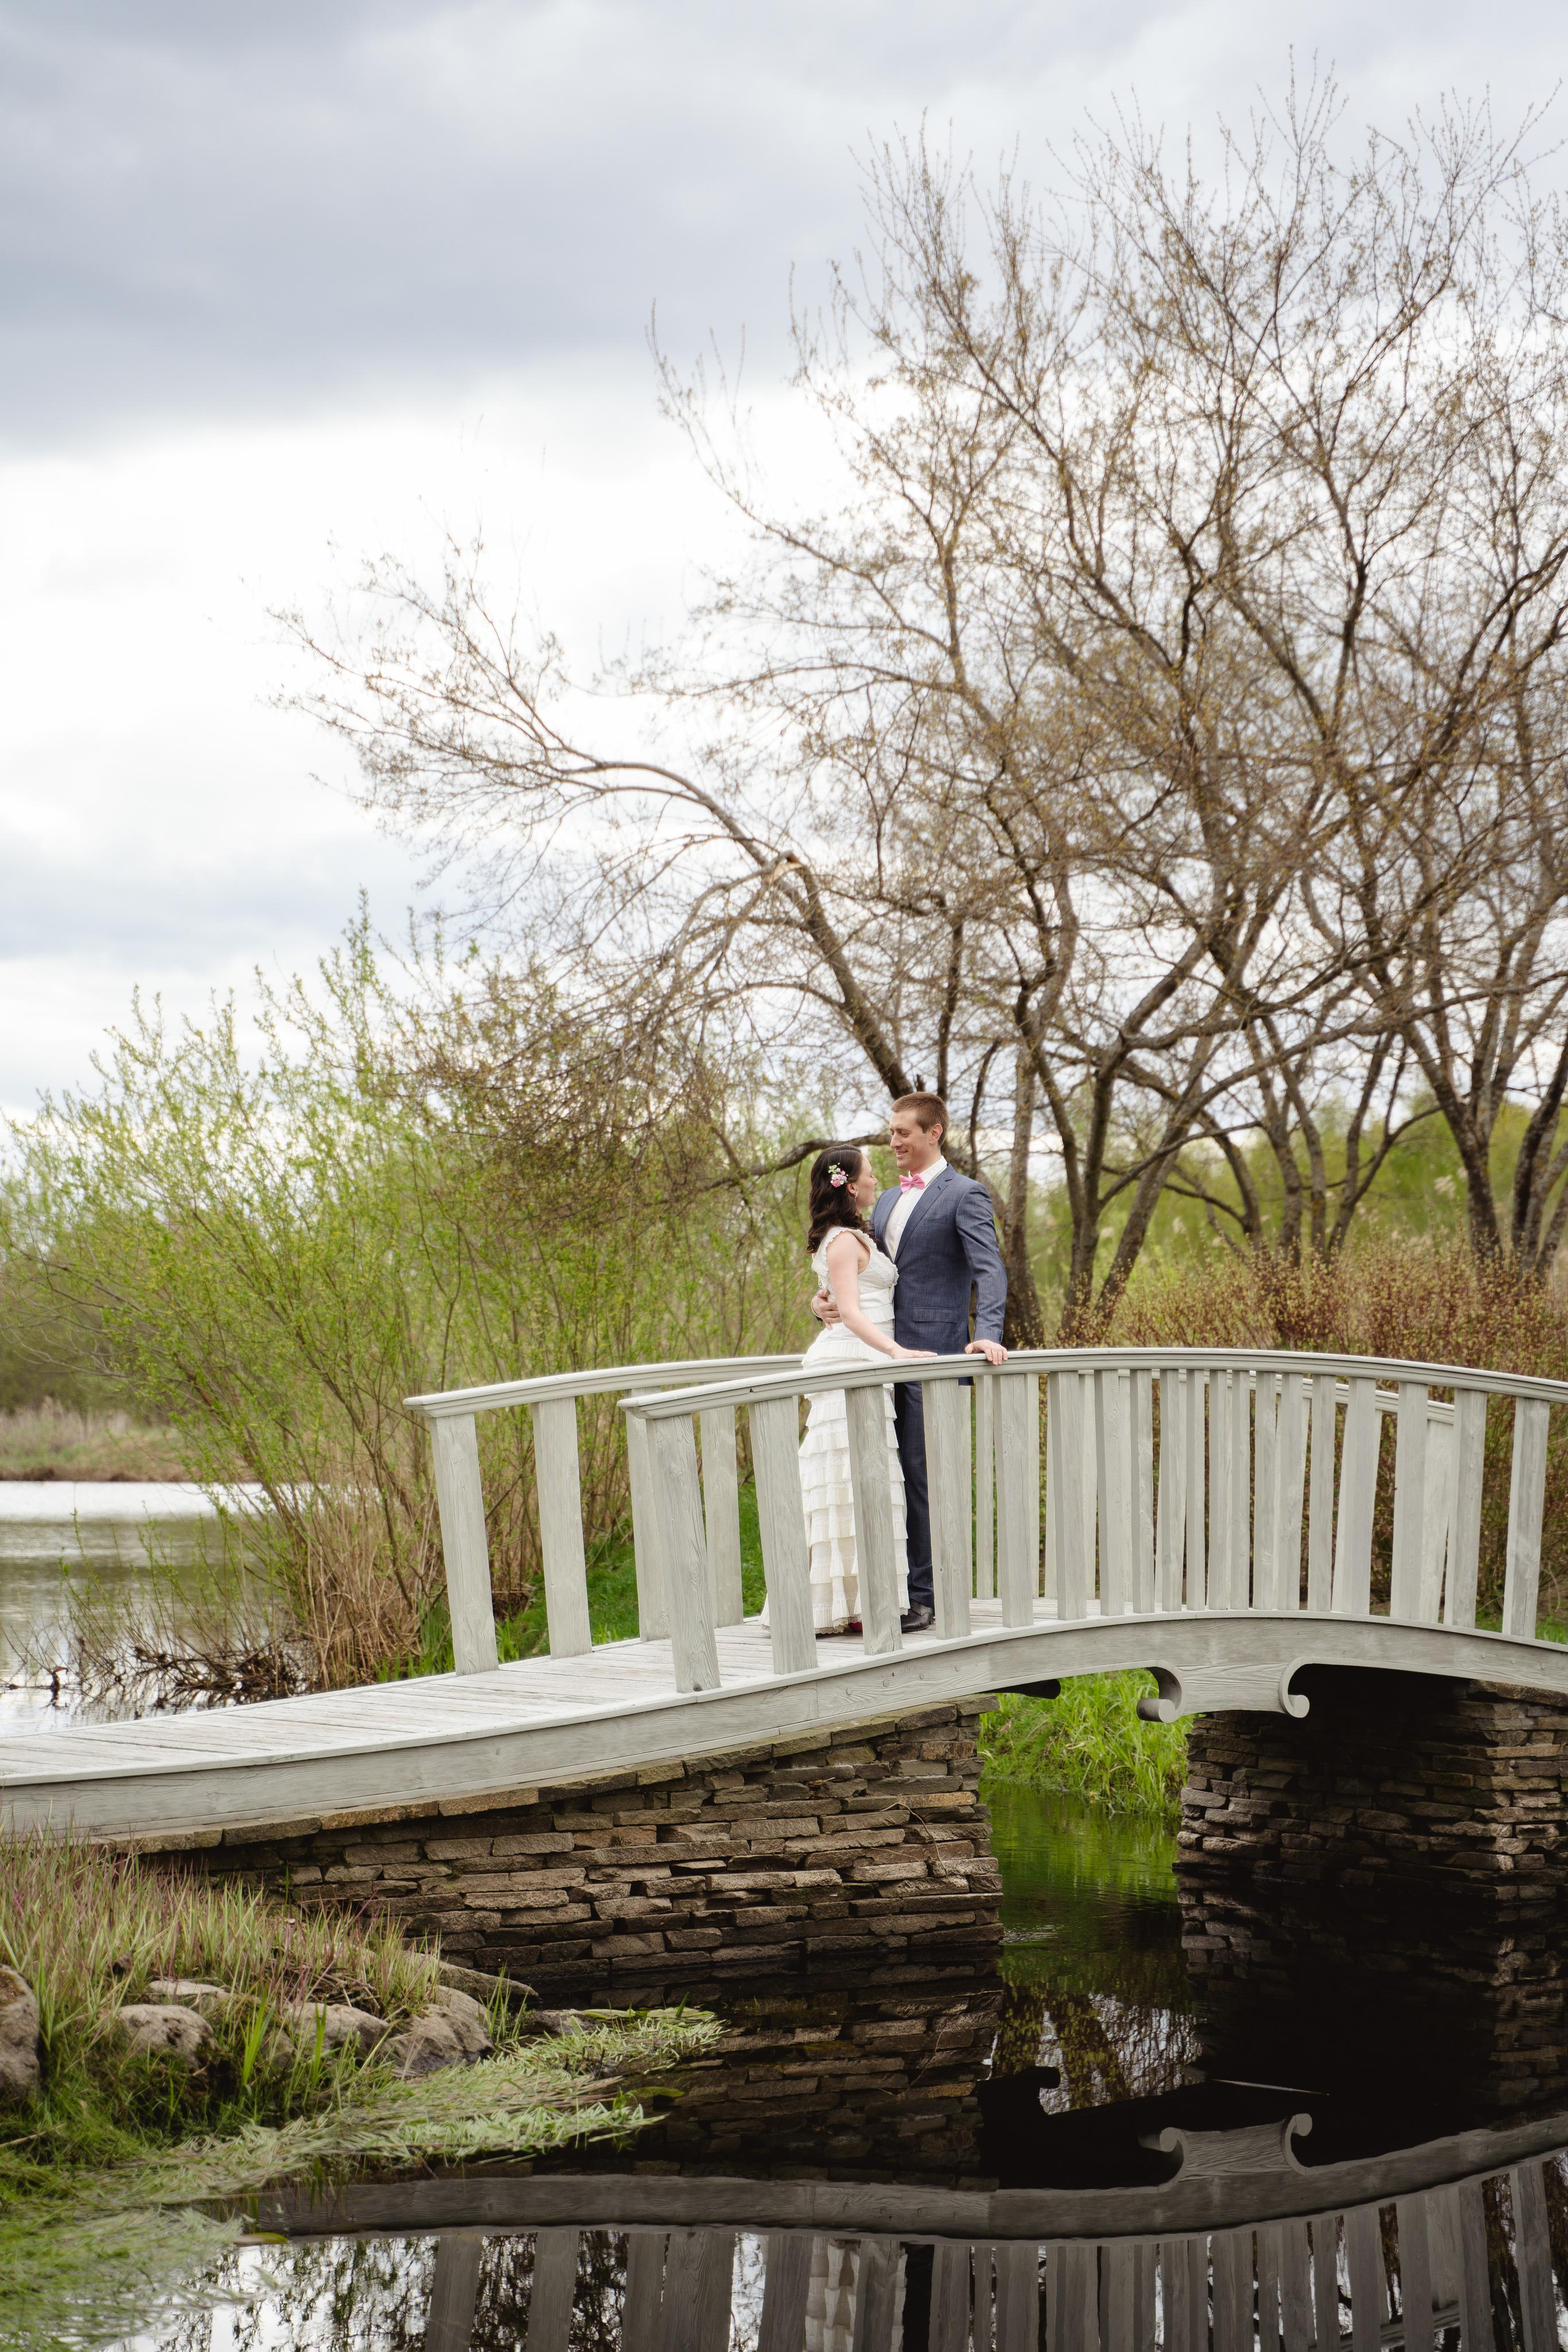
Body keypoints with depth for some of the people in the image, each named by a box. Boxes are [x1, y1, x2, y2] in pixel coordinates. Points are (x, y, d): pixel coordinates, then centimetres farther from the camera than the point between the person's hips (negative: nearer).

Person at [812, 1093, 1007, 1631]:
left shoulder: (964, 1195, -4)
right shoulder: (888, 1201, 20)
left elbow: (989, 1269, -16)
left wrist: (988, 1333, -31)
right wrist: (825, 1299, 2)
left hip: (933, 1354, -8)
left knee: (922, 1476, -6)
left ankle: (924, 1598, -1)